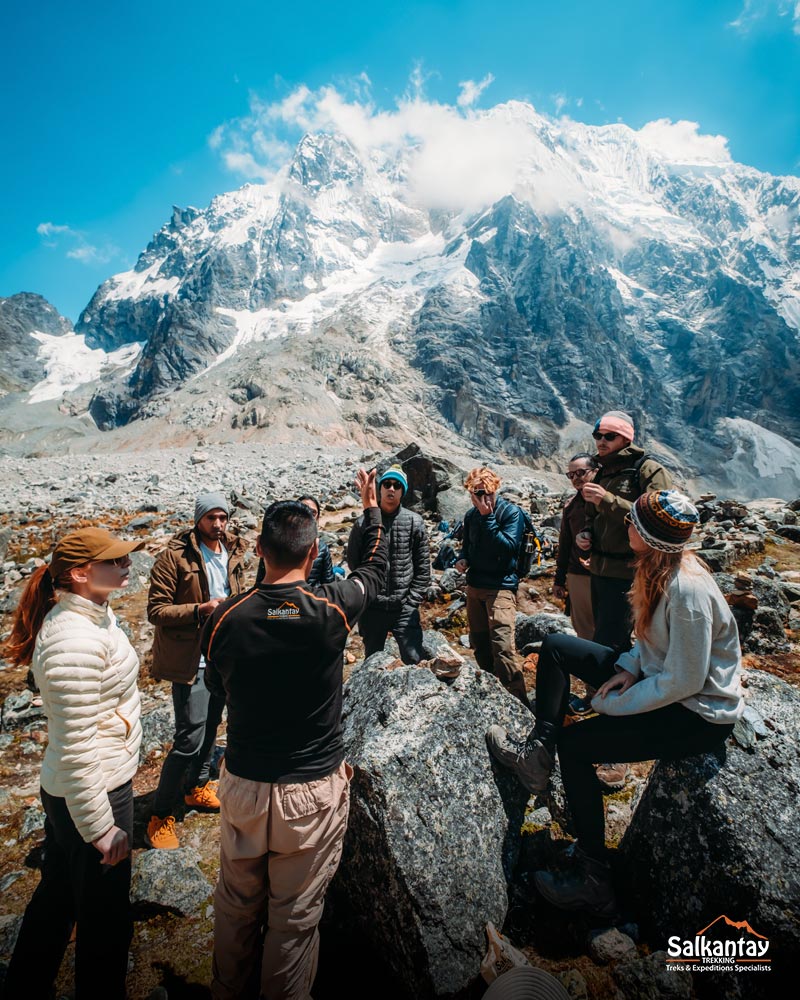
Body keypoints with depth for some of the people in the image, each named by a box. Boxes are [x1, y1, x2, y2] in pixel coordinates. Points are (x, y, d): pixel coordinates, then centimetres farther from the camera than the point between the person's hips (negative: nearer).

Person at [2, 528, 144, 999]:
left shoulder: (97, 612, -1)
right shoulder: (75, 641, -31)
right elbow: (76, 746, -26)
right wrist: (100, 827, -17)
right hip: (93, 793, -9)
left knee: (58, 892, 29)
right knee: (105, 915, 15)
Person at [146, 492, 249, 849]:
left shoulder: (233, 554, 4)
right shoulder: (174, 557, -15)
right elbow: (156, 610, -16)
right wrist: (200, 609, -27)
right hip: (191, 661, -6)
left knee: (210, 727, 21)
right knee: (190, 738, -3)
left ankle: (198, 787, 43)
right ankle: (160, 816, 18)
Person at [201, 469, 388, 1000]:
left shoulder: (226, 618, -15)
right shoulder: (333, 609, -21)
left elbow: (216, 685, 5)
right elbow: (374, 566, 0)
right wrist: (371, 506, 14)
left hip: (243, 784, 3)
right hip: (313, 791, -3)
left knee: (237, 901, 28)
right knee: (296, 915, 19)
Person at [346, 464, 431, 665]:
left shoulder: (414, 522, -2)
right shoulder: (363, 522, -3)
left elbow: (423, 566, 1)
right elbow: (353, 561, 3)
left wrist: (412, 601, -4)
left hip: (405, 608, -1)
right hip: (372, 608, 1)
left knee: (416, 660, 0)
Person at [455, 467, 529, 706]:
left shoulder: (511, 512, -9)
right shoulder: (471, 515, 8)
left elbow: (509, 547, -22)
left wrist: (488, 518, -22)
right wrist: (463, 559, 1)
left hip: (501, 586, -6)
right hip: (474, 586, 7)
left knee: (502, 646, -16)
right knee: (479, 644, 14)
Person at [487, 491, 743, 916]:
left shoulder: (687, 591, -30)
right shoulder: (660, 566, -2)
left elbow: (684, 681, -27)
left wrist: (611, 704, -18)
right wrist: (628, 666, -6)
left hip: (698, 714, -9)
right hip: (663, 677, 9)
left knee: (574, 744, -12)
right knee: (554, 647, 1)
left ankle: (595, 883, 6)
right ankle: (538, 752, 5)